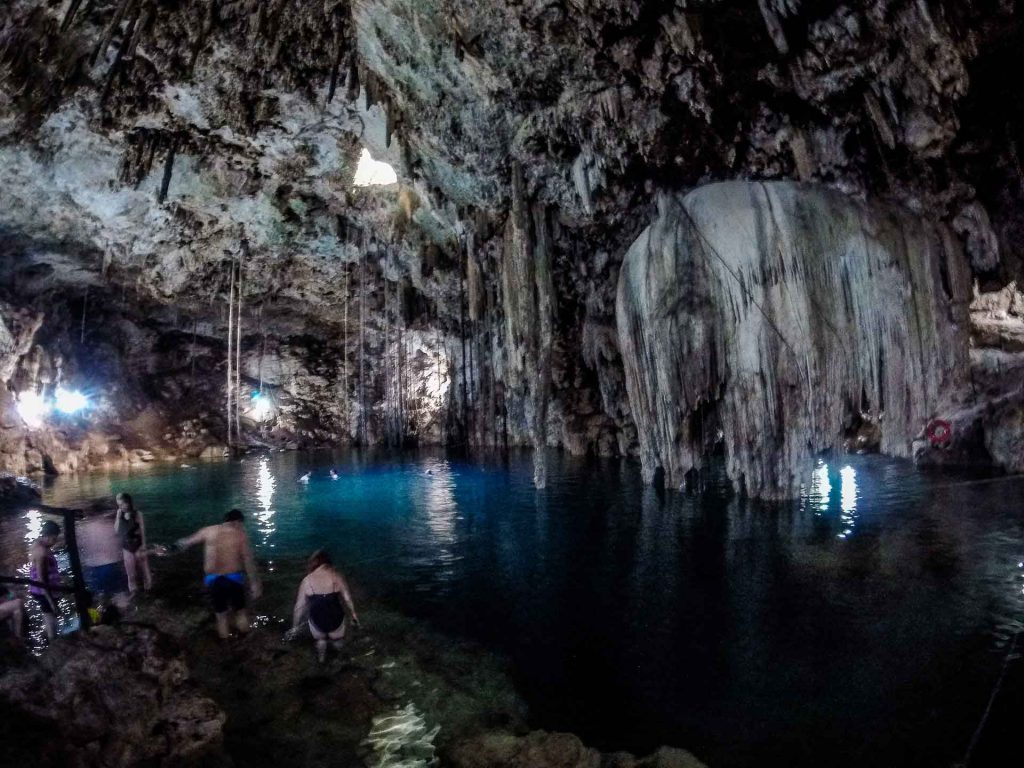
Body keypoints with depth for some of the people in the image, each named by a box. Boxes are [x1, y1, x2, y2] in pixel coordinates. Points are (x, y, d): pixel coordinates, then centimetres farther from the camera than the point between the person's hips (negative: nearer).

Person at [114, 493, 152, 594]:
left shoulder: (137, 514, -12)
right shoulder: (120, 516, -1)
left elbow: (142, 530, -9)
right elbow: (116, 531, -7)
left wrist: (143, 545, -10)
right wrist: (118, 518, -15)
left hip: (138, 545, -3)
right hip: (126, 547, 3)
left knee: (143, 567, 9)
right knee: (130, 570, 10)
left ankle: (148, 587, 24)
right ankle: (133, 589, 24)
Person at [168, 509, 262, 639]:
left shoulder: (208, 531, 3)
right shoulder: (240, 535, -6)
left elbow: (188, 541, 16)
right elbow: (248, 561, -9)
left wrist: (173, 547, 31)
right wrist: (255, 584, -6)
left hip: (213, 579, 3)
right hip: (233, 578, -3)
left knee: (221, 616, 18)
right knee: (241, 612, 18)